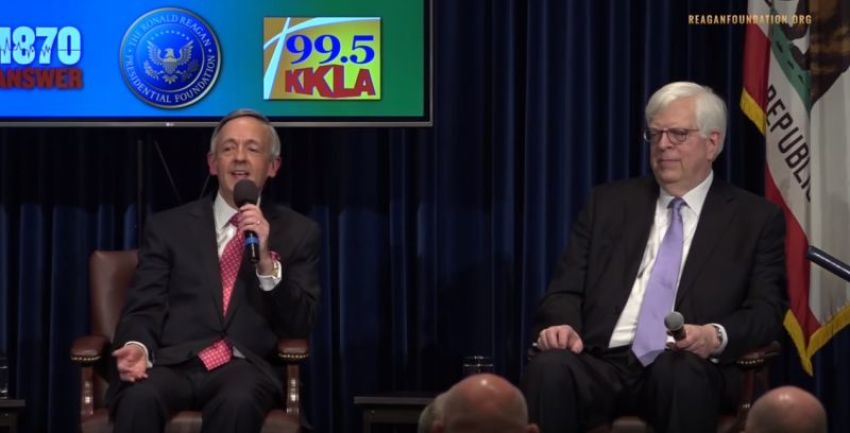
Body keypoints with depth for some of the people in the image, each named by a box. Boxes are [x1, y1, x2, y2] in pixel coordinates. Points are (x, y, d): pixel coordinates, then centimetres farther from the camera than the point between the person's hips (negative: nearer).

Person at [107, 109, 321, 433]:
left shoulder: (298, 233, 15)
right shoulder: (169, 227, 16)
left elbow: (300, 325, 6)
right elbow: (144, 307, 9)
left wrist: (267, 262, -10)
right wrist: (138, 346, -15)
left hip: (245, 366, 0)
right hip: (173, 363, 0)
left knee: (238, 402, -37)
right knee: (140, 398, -36)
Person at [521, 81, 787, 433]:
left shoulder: (756, 219, 13)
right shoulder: (609, 203, 19)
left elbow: (766, 311, 5)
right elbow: (566, 288, 14)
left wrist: (716, 336, -17)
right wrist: (562, 325, -10)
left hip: (688, 368, -1)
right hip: (603, 363, 2)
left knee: (680, 372, -38)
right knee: (550, 367, -33)